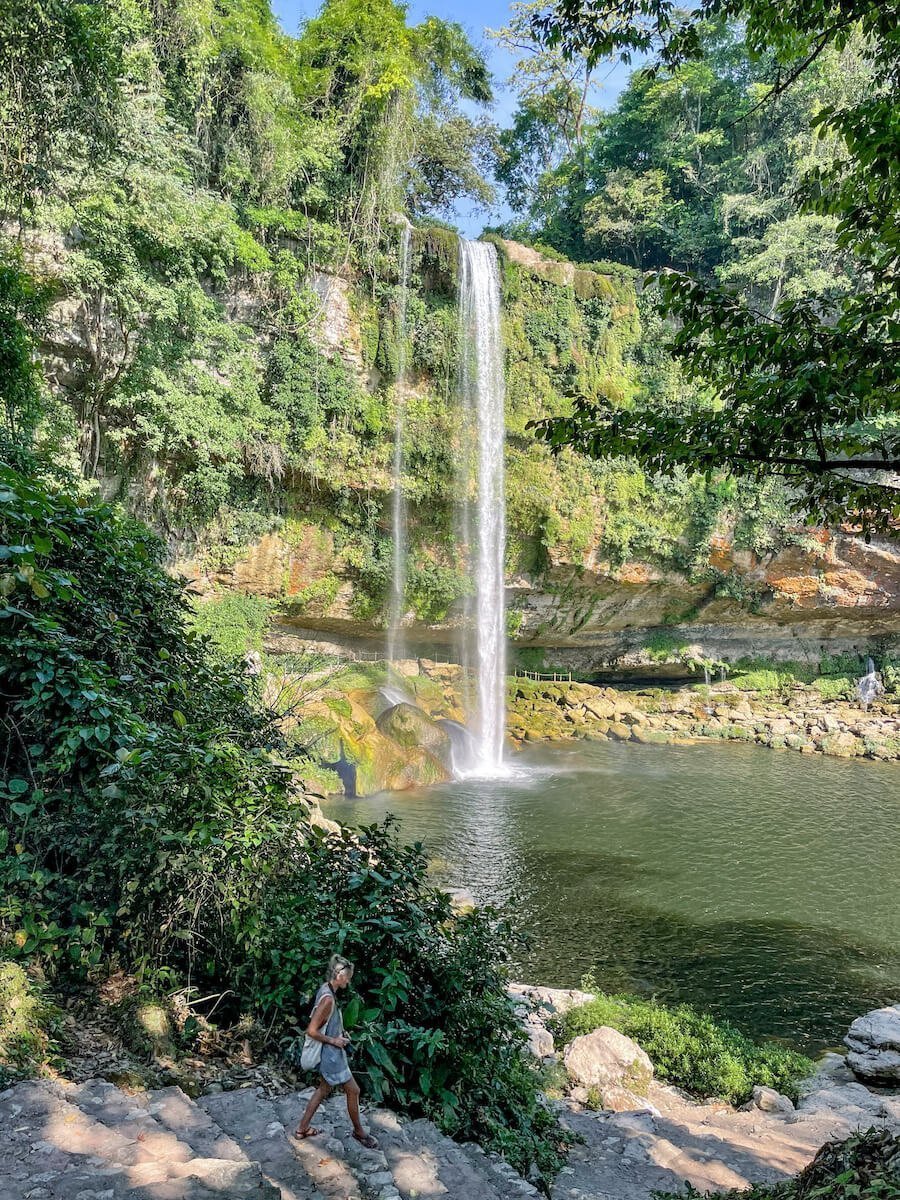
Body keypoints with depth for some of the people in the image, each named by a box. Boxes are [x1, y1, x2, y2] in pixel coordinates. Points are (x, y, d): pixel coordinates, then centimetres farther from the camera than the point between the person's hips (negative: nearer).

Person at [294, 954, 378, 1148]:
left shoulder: (325, 989, -1)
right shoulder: (328, 998, -31)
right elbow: (312, 1030, -29)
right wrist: (333, 1040, -18)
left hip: (328, 1052, 9)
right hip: (331, 1053, -9)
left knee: (324, 1089, 23)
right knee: (353, 1091, 7)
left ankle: (302, 1128, 34)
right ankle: (359, 1131, 26)